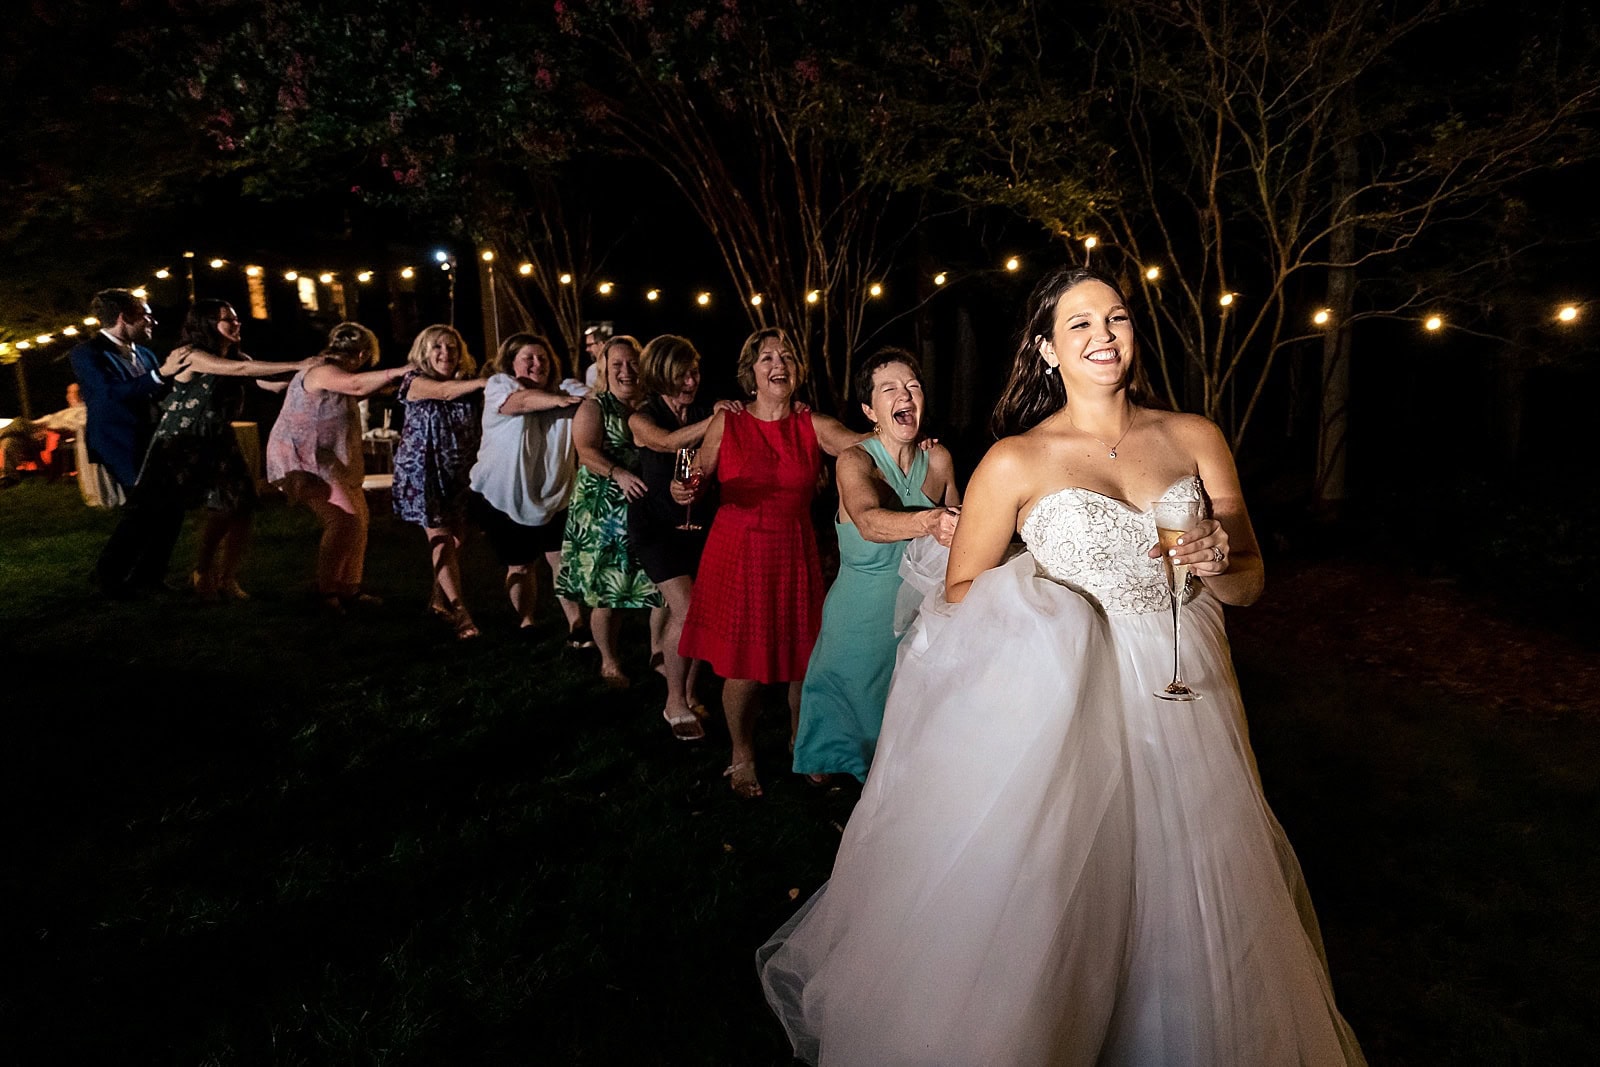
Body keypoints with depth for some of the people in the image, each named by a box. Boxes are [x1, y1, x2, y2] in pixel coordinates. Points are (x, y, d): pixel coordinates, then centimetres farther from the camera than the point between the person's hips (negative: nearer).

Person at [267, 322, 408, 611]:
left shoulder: (337, 376, 17)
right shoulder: (320, 373, -16)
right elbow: (357, 385, -31)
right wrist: (398, 371, -32)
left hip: (329, 463, 11)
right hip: (303, 461, -11)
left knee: (356, 519, 9)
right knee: (343, 519, -17)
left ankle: (348, 588, 17)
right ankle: (326, 591, -8)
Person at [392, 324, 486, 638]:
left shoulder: (467, 384, 7)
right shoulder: (415, 381, -4)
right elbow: (444, 392, -26)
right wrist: (487, 381, -38)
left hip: (460, 472, 4)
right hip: (425, 471, -4)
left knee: (456, 540, 6)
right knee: (442, 540, -8)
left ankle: (438, 599, 23)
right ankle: (459, 611, -6)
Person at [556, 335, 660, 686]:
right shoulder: (593, 407, -2)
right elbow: (587, 451, -15)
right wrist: (618, 473, -31)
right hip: (603, 512, -3)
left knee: (656, 588, 5)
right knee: (607, 592, 2)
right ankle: (609, 663, 20)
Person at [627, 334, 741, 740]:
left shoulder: (707, 412, 2)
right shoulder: (642, 419, -5)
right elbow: (668, 442, -26)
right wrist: (712, 421, -40)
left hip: (702, 522, 3)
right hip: (658, 526, -3)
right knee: (686, 610, -13)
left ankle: (689, 691, 24)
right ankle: (674, 703, 6)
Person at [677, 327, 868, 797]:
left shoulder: (814, 426, 1)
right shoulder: (726, 423, 0)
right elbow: (698, 480, 6)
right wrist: (684, 490, -16)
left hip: (794, 555, 1)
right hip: (737, 553, -1)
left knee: (801, 661, 7)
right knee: (743, 668, 2)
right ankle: (742, 756, 29)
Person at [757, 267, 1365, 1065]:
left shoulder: (1193, 438, 5)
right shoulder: (1016, 461, -4)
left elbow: (1247, 582, 10)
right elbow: (961, 596, 1)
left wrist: (1216, 565, -13)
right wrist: (1044, 634, -15)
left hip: (1187, 705, 4)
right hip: (1071, 713, -3)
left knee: (1190, 929, 15)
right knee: (1050, 929, 4)